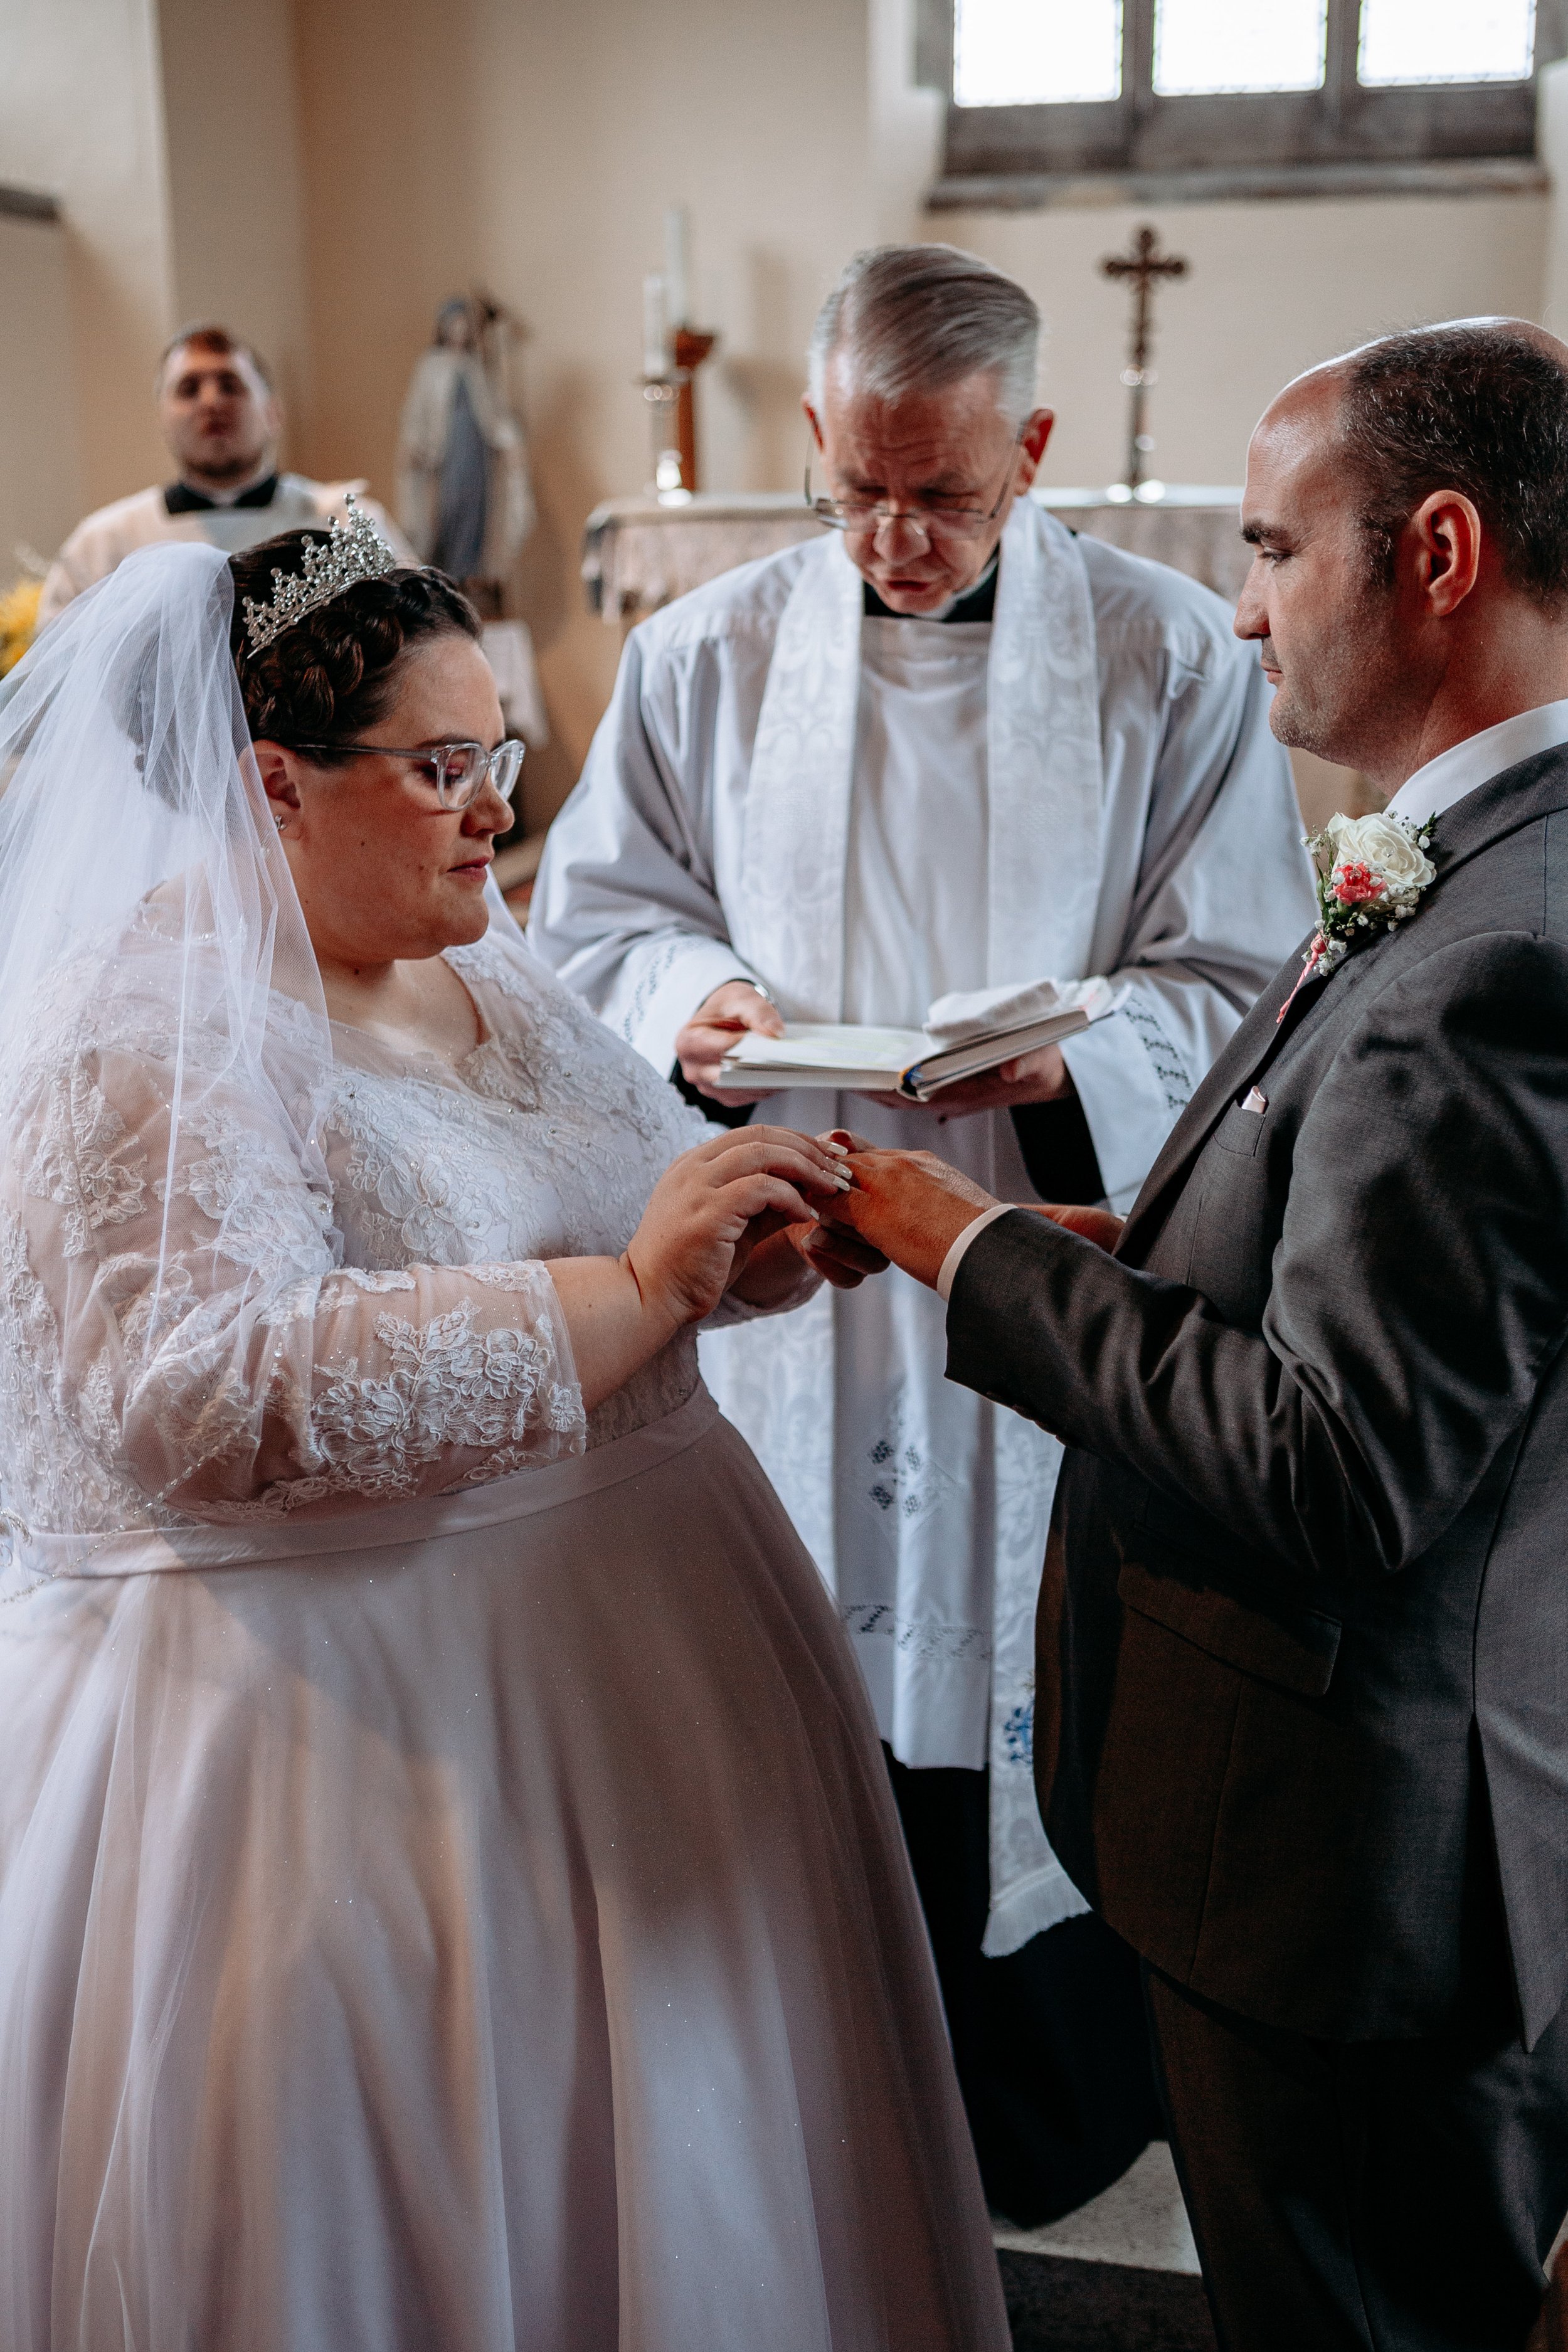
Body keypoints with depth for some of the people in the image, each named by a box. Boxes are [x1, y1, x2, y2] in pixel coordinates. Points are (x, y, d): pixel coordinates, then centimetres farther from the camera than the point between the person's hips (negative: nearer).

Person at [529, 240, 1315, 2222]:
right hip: (786, 1276, 2)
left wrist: (1069, 1054, -22)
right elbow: (595, 909, 11)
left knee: (1046, 1714, 11)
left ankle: (1062, 2131, 37)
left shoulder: (1169, 657, -3)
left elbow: (1243, 984, -3)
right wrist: (688, 997, -11)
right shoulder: (703, 657, 3)